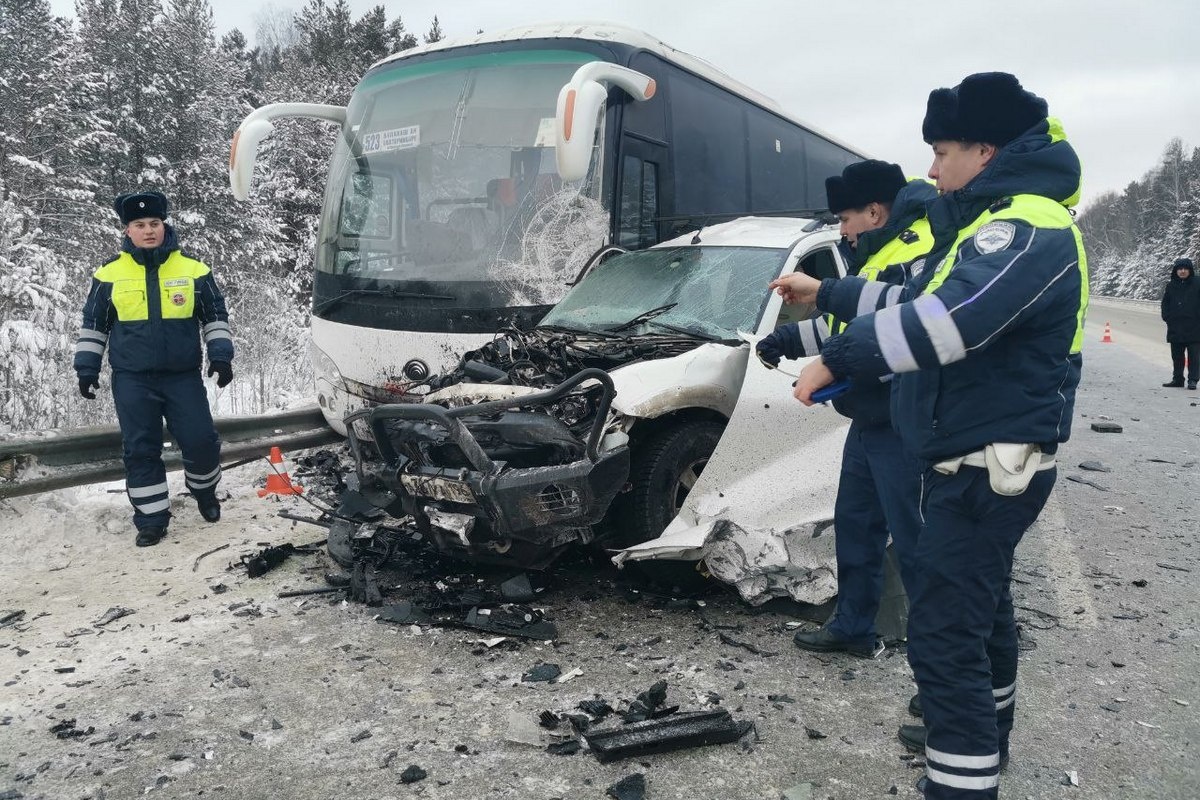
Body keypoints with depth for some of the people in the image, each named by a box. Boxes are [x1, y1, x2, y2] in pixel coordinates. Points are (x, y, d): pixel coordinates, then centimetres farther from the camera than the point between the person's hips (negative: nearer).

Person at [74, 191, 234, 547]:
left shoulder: (193, 269, 0)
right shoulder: (110, 274, 1)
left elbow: (215, 316, 7)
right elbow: (93, 324, 10)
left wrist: (221, 356, -2)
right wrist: (87, 367, 7)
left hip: (184, 376, 0)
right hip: (132, 380, 0)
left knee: (201, 441, -1)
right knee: (141, 450, 4)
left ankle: (204, 491, 29)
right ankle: (151, 518, 16)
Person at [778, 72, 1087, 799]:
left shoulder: (1030, 227, -19)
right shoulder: (992, 224, 16)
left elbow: (952, 320, -35)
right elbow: (919, 301, 27)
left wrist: (839, 357, -28)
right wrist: (828, 294, 26)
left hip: (990, 465, -11)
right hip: (974, 458, 11)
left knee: (944, 634, -12)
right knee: (982, 606, 24)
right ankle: (984, 739, 43)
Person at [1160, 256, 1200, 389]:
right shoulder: (1171, 286, 8)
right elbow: (1165, 303, 13)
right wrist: (1167, 317, 1)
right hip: (1175, 328, 4)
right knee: (1177, 356, 10)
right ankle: (1177, 379, 18)